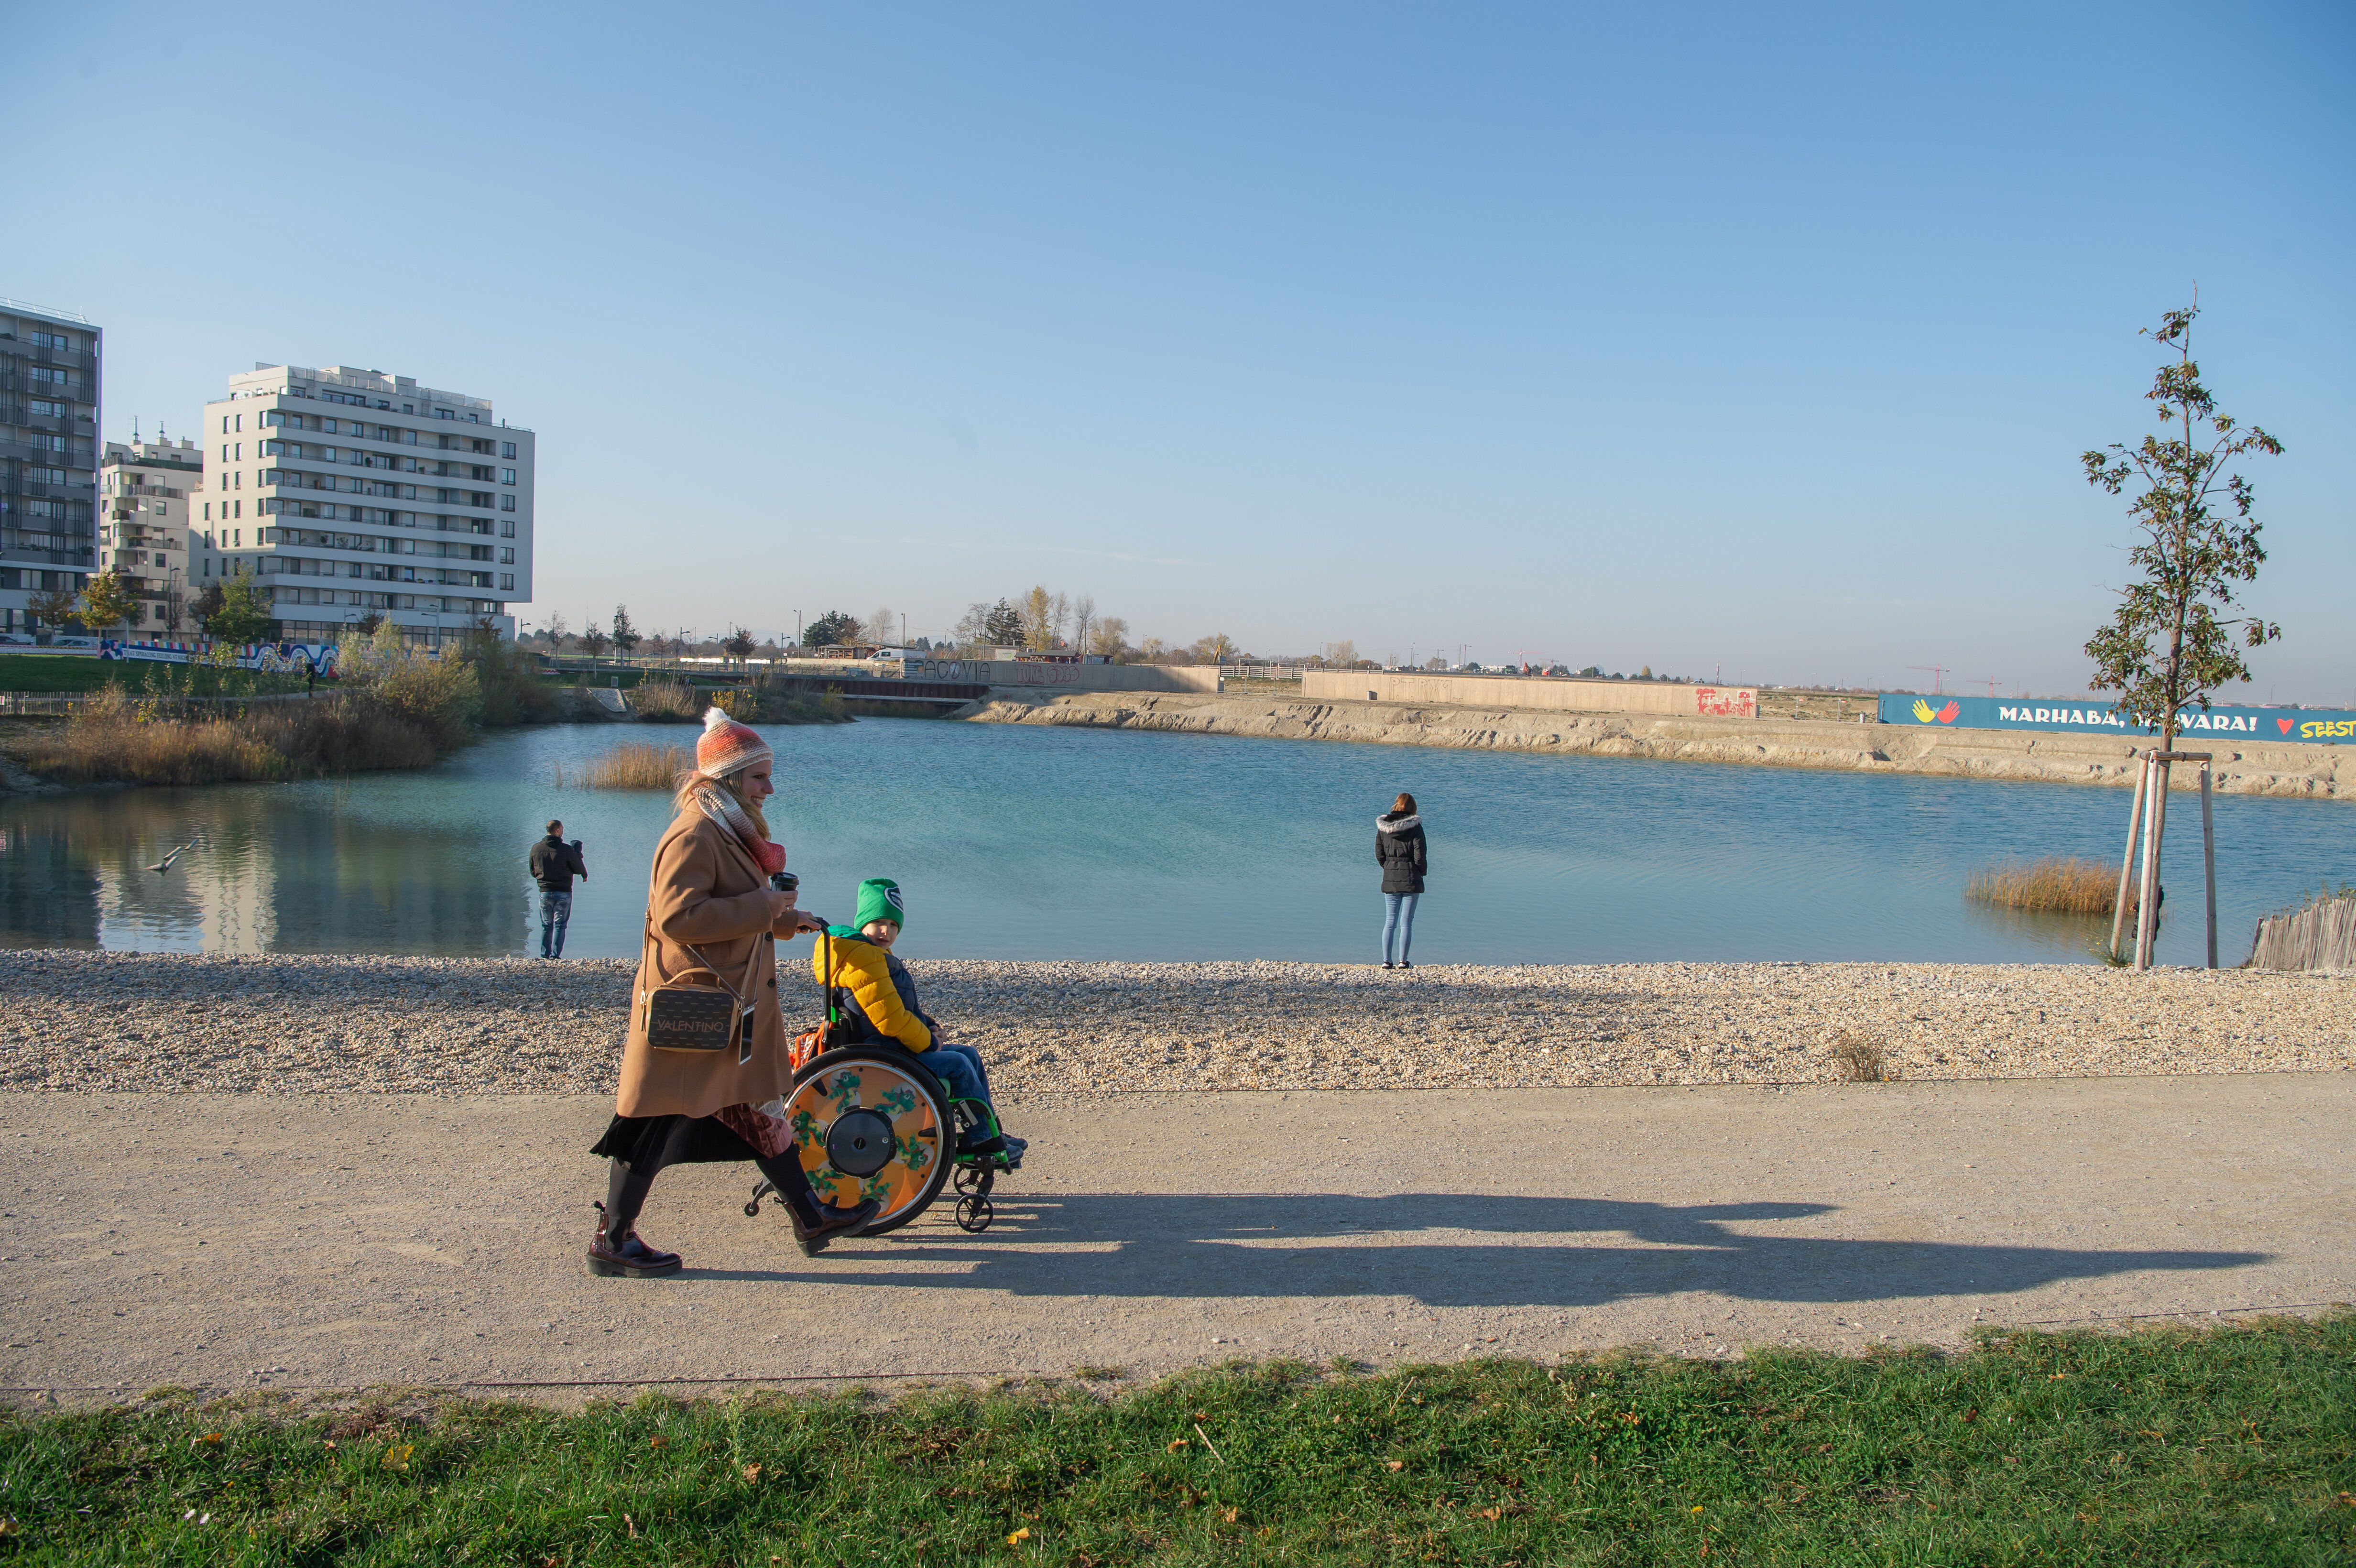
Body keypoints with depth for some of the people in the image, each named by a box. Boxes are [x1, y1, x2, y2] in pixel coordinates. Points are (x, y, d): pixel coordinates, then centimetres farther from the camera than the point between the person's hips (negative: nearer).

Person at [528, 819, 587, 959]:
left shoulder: (536, 848, 0)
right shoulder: (566, 849, -13)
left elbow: (533, 872, 11)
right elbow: (579, 869, -5)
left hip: (544, 893, 3)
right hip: (563, 893, -3)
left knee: (546, 925, 14)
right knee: (559, 925, 3)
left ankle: (544, 955, 13)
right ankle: (555, 955, -1)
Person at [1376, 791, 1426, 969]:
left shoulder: (1382, 826, 3)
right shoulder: (1415, 826, -8)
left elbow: (1379, 854, 4)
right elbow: (1419, 856, -10)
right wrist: (1421, 873, 6)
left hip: (1390, 879, 3)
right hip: (1410, 878, -3)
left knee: (1390, 922, 8)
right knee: (1407, 922, 1)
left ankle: (1386, 961, 5)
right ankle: (1403, 962, 1)